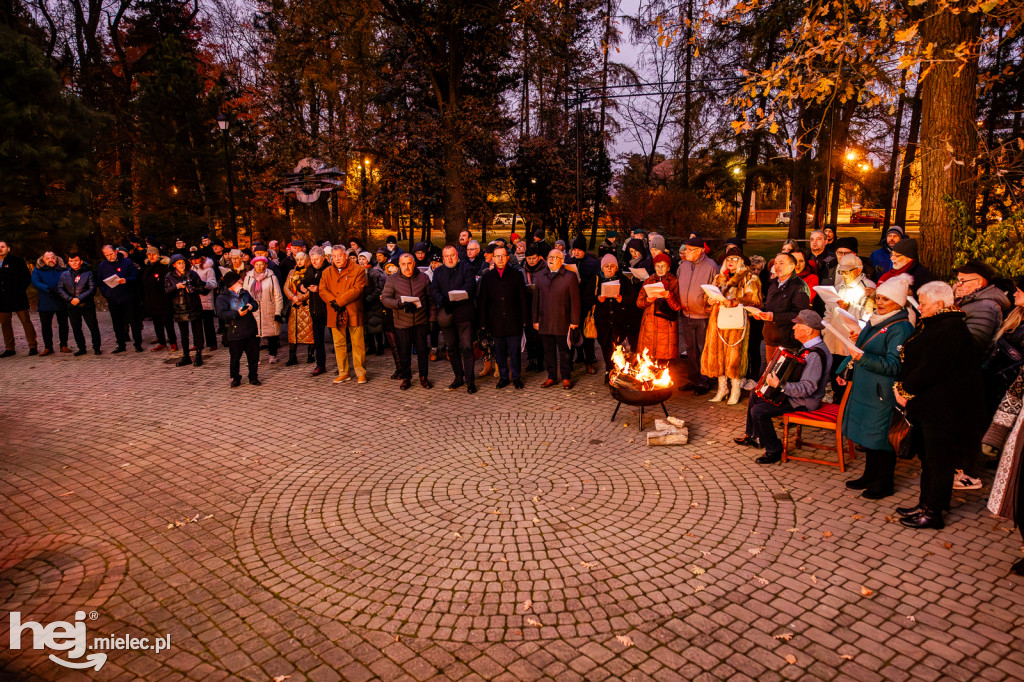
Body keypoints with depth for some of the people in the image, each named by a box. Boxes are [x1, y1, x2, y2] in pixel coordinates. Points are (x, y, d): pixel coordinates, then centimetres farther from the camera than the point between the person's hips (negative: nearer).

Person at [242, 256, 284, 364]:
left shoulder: (271, 277, 0)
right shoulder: (248, 277, 8)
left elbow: (278, 296, 1)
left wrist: (278, 312, -4)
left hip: (269, 312, -2)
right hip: (253, 311, 2)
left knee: (272, 334, 3)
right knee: (253, 335, 0)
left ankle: (272, 355, 18)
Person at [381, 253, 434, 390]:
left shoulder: (423, 277, 5)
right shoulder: (392, 279, 1)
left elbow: (430, 299, 8)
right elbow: (385, 298, -3)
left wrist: (432, 318, 4)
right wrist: (399, 304, -20)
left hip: (421, 322, 1)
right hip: (402, 322, -1)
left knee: (422, 350, 6)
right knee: (404, 352, 7)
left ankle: (423, 377, 20)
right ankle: (406, 378, 21)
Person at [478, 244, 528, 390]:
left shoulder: (516, 276, 3)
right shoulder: (487, 277, 6)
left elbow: (523, 299, 4)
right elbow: (482, 301, 7)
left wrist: (524, 319, 0)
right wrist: (483, 322, 3)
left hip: (514, 322, -1)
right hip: (496, 322, 2)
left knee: (515, 351, 2)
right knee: (500, 352, 8)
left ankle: (516, 377, 16)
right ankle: (503, 377, 21)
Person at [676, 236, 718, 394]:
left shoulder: (711, 267, -11)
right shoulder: (683, 266, 5)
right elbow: (676, 286, 16)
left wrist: (710, 309, -17)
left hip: (703, 317, -6)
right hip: (686, 315, 6)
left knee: (703, 350, 4)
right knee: (690, 349, 15)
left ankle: (704, 382, 16)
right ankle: (693, 379, 27)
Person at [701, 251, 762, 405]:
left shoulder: (749, 278, 5)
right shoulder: (719, 278, 21)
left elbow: (753, 299, -6)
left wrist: (734, 302, -19)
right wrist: (716, 299, -6)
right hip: (718, 317, 5)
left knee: (734, 353, -9)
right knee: (716, 352, 1)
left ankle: (736, 390, 2)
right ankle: (722, 388, 11)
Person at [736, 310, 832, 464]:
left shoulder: (816, 355, -29)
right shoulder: (808, 347, 4)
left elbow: (807, 388, -34)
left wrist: (779, 385, -36)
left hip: (803, 402, -11)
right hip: (793, 393, 11)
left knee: (758, 411, -20)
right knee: (755, 397, 19)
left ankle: (774, 451, -5)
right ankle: (751, 436, 35)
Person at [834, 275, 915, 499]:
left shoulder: (901, 329, -15)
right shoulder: (875, 321, 12)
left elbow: (894, 366, -22)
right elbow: (858, 348, 22)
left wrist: (864, 358, -32)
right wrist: (844, 370, 13)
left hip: (883, 394, -9)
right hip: (864, 388, 9)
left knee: (881, 435, 1)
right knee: (868, 433, 17)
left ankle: (884, 483, 15)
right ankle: (870, 476, 31)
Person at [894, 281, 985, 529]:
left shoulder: (950, 329, -19)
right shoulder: (929, 325, 14)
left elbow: (931, 369, -24)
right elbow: (911, 362, 15)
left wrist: (906, 390, -14)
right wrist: (901, 385, 1)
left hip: (944, 408, -10)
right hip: (927, 405, 10)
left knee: (939, 460, 0)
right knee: (927, 456, 17)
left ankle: (933, 513, 10)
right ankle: (925, 504, 28)